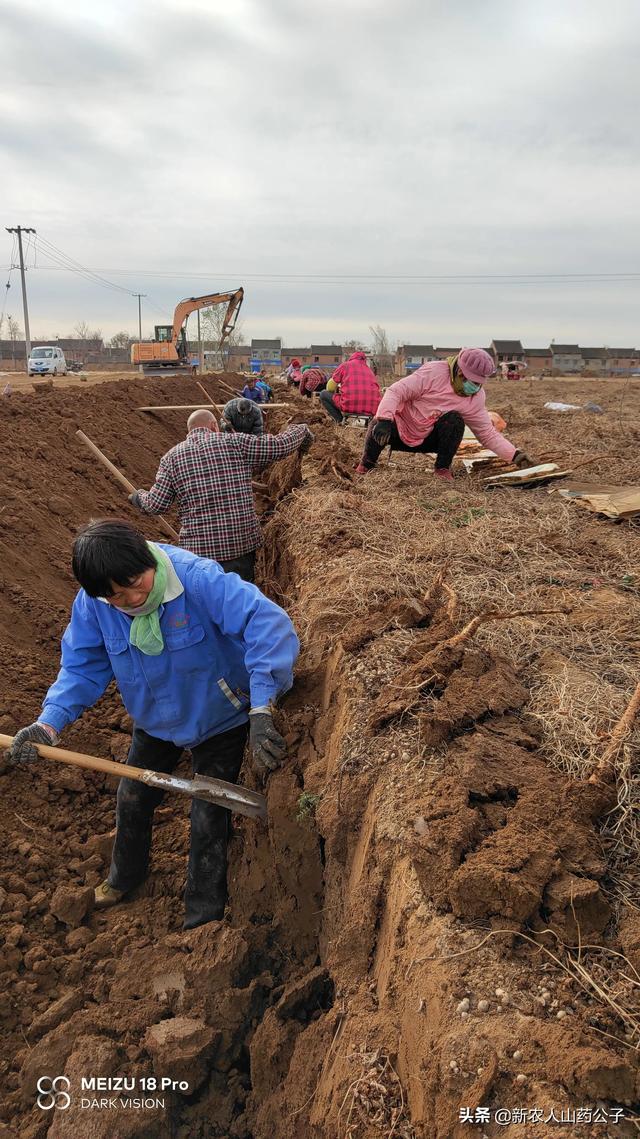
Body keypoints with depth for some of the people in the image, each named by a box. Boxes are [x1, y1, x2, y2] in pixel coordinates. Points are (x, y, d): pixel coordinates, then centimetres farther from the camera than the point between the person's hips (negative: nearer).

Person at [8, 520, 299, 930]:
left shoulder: (198, 578, -38)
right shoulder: (93, 603, -21)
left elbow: (269, 623, -48)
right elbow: (83, 666, -10)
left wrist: (261, 710, -57)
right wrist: (50, 722, -27)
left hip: (219, 719, -5)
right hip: (154, 721, 5)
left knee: (209, 818, 5)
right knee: (132, 799, 23)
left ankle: (203, 914, 32)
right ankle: (126, 875, 55)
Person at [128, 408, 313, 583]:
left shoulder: (172, 456, 3)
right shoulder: (235, 442, -1)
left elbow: (156, 505, 1)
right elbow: (281, 445, 3)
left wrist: (138, 496, 24)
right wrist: (302, 430, 24)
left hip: (198, 547, 0)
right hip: (242, 543, 0)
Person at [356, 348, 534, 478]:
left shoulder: (476, 398, -7)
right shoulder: (433, 372, -22)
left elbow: (488, 434, -2)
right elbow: (395, 391, -26)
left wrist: (514, 455, -15)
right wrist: (384, 420, -42)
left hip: (429, 440, 3)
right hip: (401, 429, -3)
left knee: (455, 420, -26)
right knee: (377, 428, -34)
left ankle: (443, 469, -10)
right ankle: (367, 464, -3)